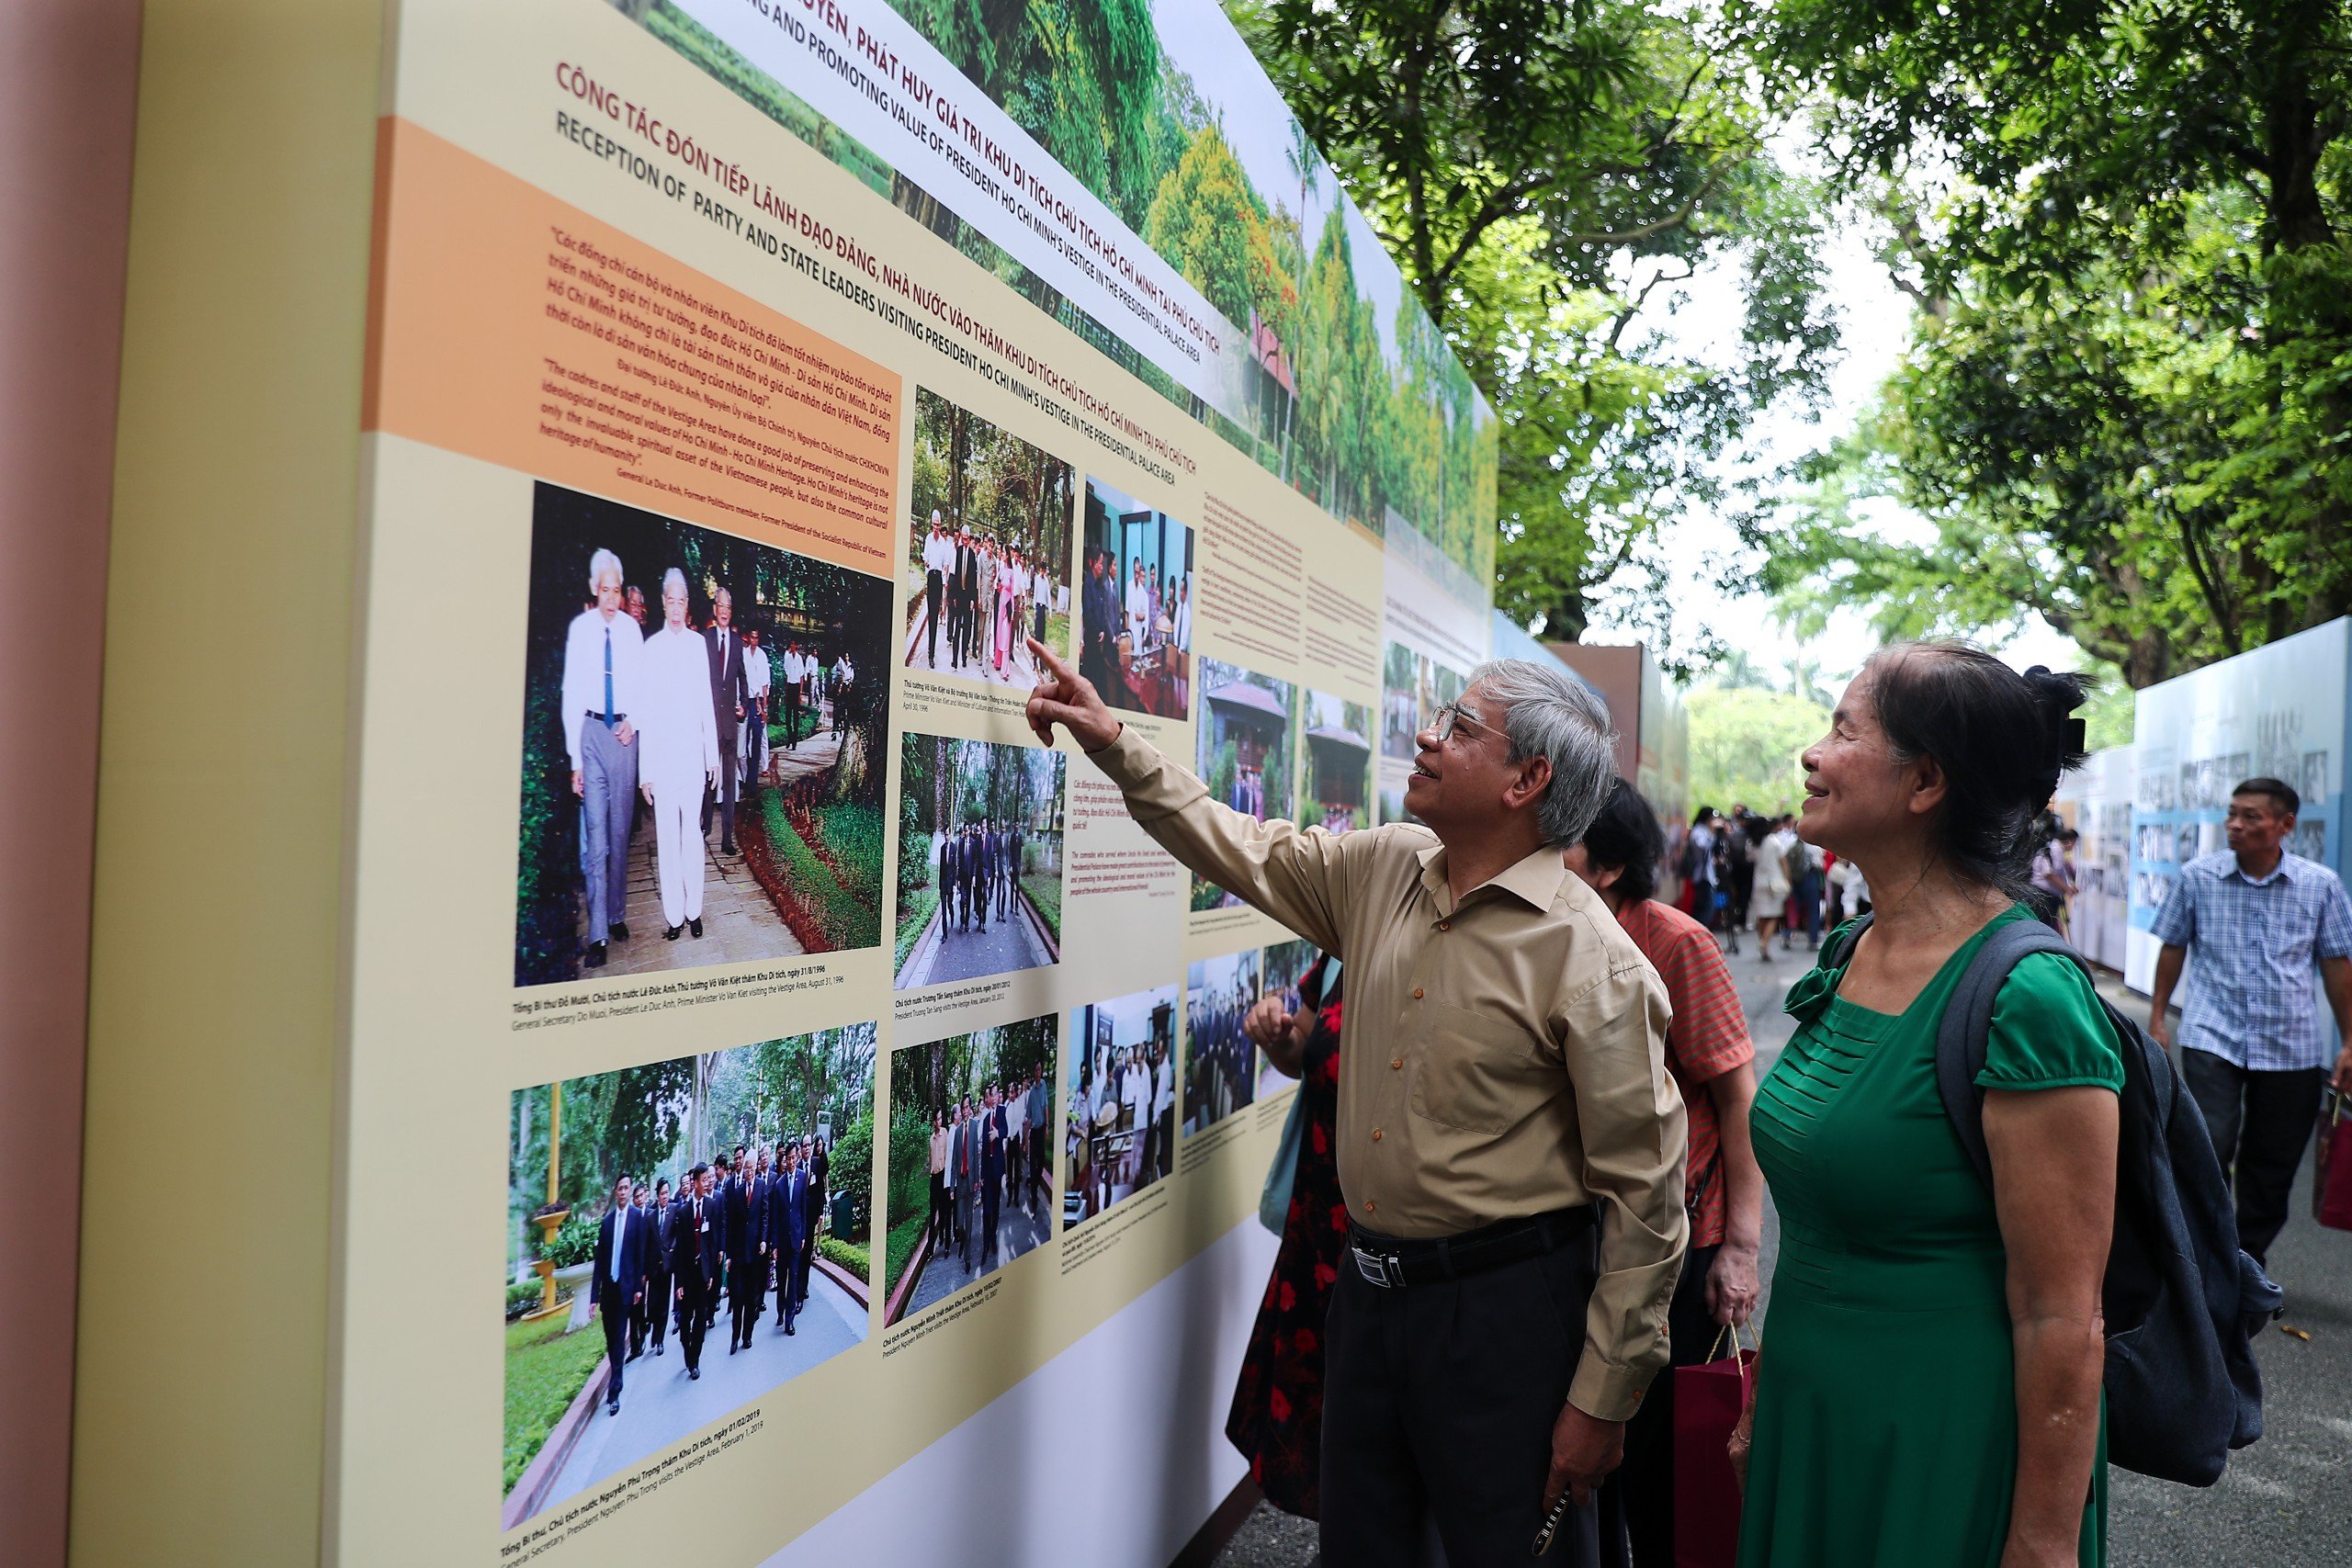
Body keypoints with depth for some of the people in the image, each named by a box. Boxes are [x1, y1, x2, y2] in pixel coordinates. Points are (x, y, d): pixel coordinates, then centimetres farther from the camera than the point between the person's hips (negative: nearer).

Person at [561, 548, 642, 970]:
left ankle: (617, 915, 24)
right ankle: (597, 934, -4)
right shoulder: (580, 628, -4)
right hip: (591, 731, -3)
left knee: (620, 830, 11)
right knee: (595, 831, -6)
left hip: (625, 734, 3)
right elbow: (571, 694, -4)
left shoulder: (632, 628, 3)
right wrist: (575, 758, -7)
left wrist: (635, 722, -6)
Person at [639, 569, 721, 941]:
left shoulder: (698, 644, 6)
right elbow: (645, 711, -2)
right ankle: (674, 915, 9)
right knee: (667, 838, 2)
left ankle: (694, 910, 15)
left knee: (693, 835, 6)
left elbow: (707, 702, 10)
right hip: (661, 754, -2)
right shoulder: (651, 647, -2)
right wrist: (645, 771, -4)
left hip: (693, 754, 2)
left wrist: (713, 756, 8)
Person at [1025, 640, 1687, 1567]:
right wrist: (1117, 745, 7)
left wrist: (1602, 1401, -12)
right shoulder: (1384, 871, 2)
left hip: (1504, 1306, -6)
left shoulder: (1591, 959, -18)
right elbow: (1244, 851, 15)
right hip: (1369, 1284, 7)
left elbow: (1645, 1194, -15)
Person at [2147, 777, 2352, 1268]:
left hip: (2292, 1047, 2)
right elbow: (2173, 948, 8)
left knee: (2272, 1164, 11)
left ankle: (2250, 1260, 28)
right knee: (2208, 1152, -12)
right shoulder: (2197, 876, -1)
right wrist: (2157, 1016, 7)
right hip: (2212, 1038, -1)